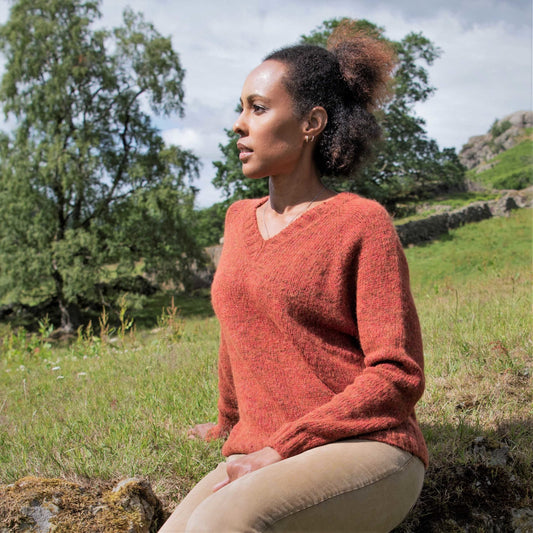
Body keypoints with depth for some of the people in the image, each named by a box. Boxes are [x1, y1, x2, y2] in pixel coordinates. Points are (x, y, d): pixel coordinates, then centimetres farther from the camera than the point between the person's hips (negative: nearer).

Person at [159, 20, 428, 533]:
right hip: (266, 462, 6)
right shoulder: (241, 219, 11)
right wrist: (230, 423, 37)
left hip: (365, 454, -5)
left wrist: (282, 449, -15)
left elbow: (397, 376, -10)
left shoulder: (361, 222, -7)